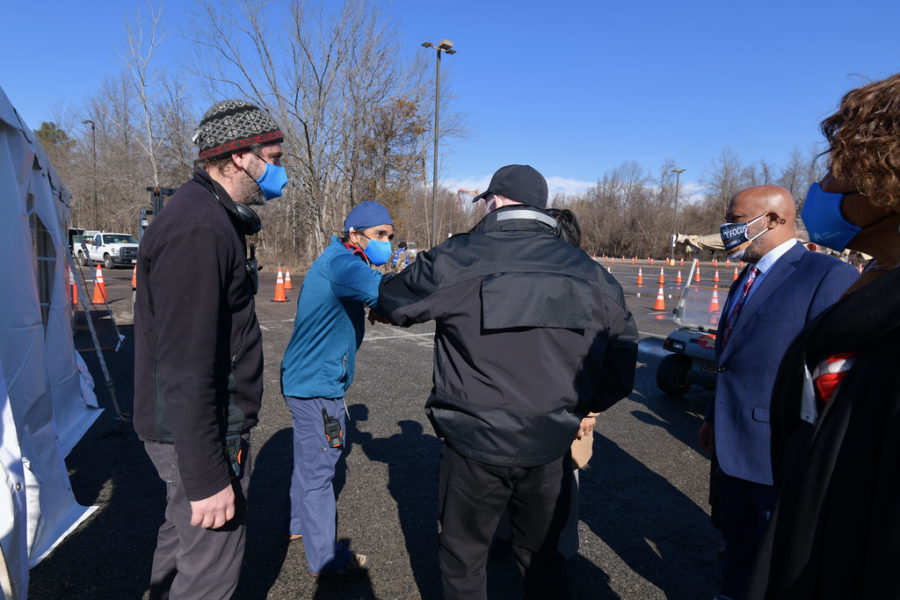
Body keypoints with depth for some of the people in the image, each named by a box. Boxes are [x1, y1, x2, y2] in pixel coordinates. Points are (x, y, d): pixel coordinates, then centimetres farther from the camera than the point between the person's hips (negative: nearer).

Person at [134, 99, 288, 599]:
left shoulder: (211, 218, 10)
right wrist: (206, 478, -23)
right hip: (199, 435, -10)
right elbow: (184, 365, -28)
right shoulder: (199, 229, -24)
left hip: (203, 423, 10)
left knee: (181, 536, 27)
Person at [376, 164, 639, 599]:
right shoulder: (586, 270, 1)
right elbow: (623, 343, 9)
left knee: (462, 556, 20)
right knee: (542, 557, 24)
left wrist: (382, 285, 27)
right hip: (551, 448, 4)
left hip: (474, 445, -3)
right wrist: (591, 405, 21)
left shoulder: (455, 259, -11)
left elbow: (393, 302, 3)